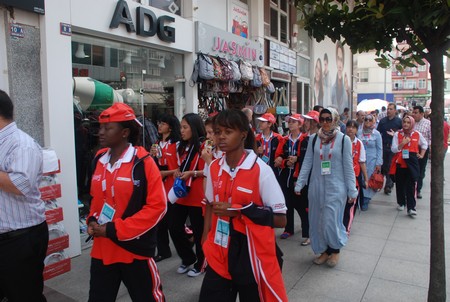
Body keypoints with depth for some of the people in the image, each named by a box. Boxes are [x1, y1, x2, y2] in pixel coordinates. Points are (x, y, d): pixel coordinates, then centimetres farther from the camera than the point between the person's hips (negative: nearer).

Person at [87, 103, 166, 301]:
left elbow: (157, 206, -17)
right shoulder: (99, 159, 4)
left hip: (135, 250, -5)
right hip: (102, 249, 6)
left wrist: (115, 230, -17)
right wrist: (92, 221, 0)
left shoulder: (143, 163, -15)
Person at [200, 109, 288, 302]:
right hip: (219, 254, 5)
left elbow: (281, 219, -14)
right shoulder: (214, 168, 1)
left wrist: (239, 210, -22)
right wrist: (206, 239, 5)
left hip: (252, 255, -4)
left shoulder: (261, 170, -16)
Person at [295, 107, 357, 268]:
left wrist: (352, 190, -3)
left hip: (335, 187, -3)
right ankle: (323, 250, 30)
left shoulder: (344, 139, -4)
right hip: (316, 186, 3)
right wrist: (299, 184, 0)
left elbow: (348, 166, -3)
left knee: (331, 221, -3)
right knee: (316, 220, 10)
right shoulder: (313, 138, 3)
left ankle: (335, 250, 25)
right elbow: (307, 163, 3)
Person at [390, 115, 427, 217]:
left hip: (412, 163, 0)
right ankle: (401, 203, 25)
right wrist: (403, 143, -15)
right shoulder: (397, 134, 2)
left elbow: (425, 144, 23)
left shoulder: (417, 134, 5)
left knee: (411, 185, -6)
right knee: (400, 184, 8)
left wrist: (422, 155, 14)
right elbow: (393, 149, -3)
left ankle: (411, 208, -5)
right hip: (399, 163, 1)